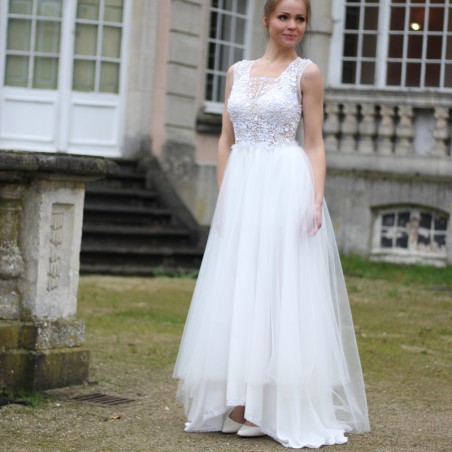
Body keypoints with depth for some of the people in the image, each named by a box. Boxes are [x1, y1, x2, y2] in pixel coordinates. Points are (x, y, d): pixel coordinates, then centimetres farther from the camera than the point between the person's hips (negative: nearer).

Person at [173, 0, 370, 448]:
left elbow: (315, 143, -1)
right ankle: (239, 404, 12)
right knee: (236, 295, 5)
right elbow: (226, 140, 12)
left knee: (283, 291, -4)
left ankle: (281, 407, 2)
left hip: (286, 190, -4)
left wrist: (316, 198, -13)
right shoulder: (238, 71, 12)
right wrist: (223, 198, 3)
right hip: (242, 191, 4)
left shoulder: (306, 72, 1)